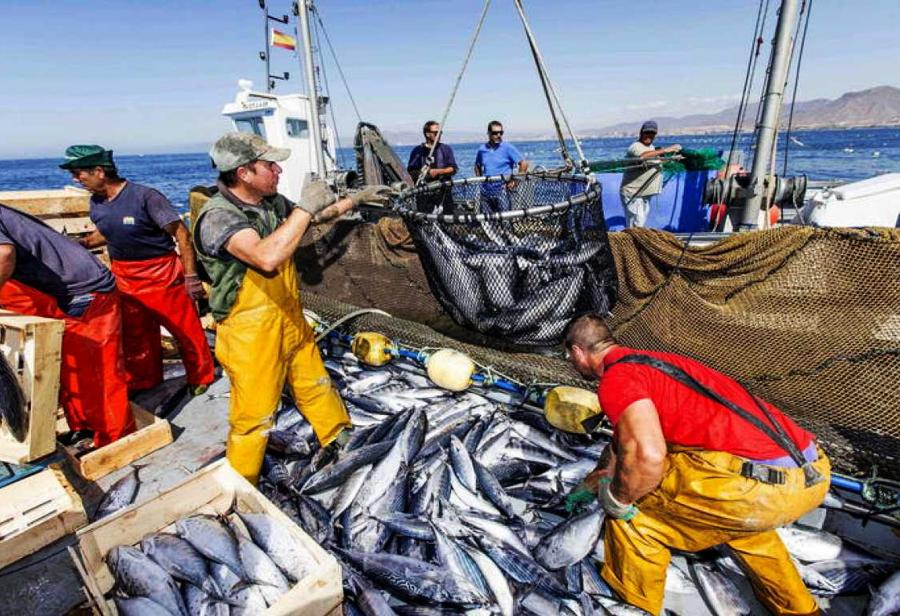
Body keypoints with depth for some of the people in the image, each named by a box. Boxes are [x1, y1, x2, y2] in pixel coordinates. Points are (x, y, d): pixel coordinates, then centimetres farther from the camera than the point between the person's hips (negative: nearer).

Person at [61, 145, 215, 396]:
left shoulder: (145, 196, -18)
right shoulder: (97, 202, 4)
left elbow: (181, 234, -17)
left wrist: (191, 277, -19)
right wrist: (82, 243, 3)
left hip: (161, 274, -7)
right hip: (123, 276, 7)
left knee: (186, 329, 0)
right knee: (133, 335, 17)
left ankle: (201, 379, 18)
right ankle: (142, 382, 35)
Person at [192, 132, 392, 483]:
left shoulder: (272, 203, -1)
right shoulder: (217, 217, -24)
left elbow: (318, 217, 20)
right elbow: (267, 257, -42)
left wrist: (357, 198, 20)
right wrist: (306, 207, -34)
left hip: (291, 323, 8)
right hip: (250, 336, -7)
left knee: (316, 386, 24)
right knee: (253, 416, 7)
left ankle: (339, 440, 47)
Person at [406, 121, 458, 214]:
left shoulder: (446, 149, 10)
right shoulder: (418, 150, 7)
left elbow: (453, 169, 3)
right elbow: (411, 171, 5)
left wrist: (437, 171, -11)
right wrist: (421, 173, -16)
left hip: (444, 191, 1)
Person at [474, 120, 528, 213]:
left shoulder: (508, 148, -4)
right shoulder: (482, 149, 8)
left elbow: (524, 164, -5)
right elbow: (477, 166, 25)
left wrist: (515, 181, -7)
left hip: (502, 190, -4)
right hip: (486, 191, 4)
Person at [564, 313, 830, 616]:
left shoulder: (616, 378, -8)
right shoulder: (647, 361, 23)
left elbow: (647, 456, -26)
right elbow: (623, 442, 36)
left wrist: (616, 499, -4)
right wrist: (588, 485, 49)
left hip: (761, 485, -10)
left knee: (630, 503, 7)